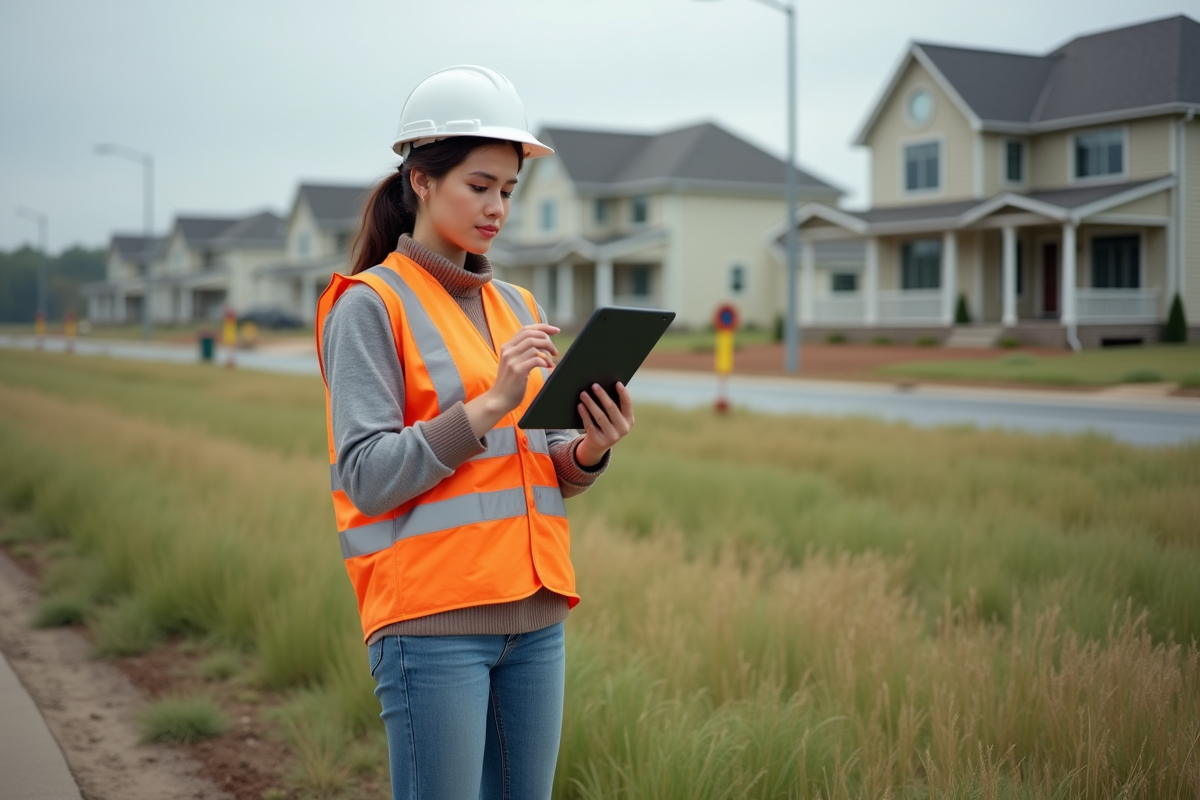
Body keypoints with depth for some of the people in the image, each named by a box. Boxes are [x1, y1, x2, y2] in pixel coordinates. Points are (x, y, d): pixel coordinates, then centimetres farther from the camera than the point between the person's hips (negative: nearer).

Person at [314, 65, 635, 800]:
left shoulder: (519, 307, 15)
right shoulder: (370, 305, -5)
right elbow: (367, 477, -13)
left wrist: (589, 450, -4)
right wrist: (489, 405, -20)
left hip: (534, 616, 6)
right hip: (431, 618, -6)